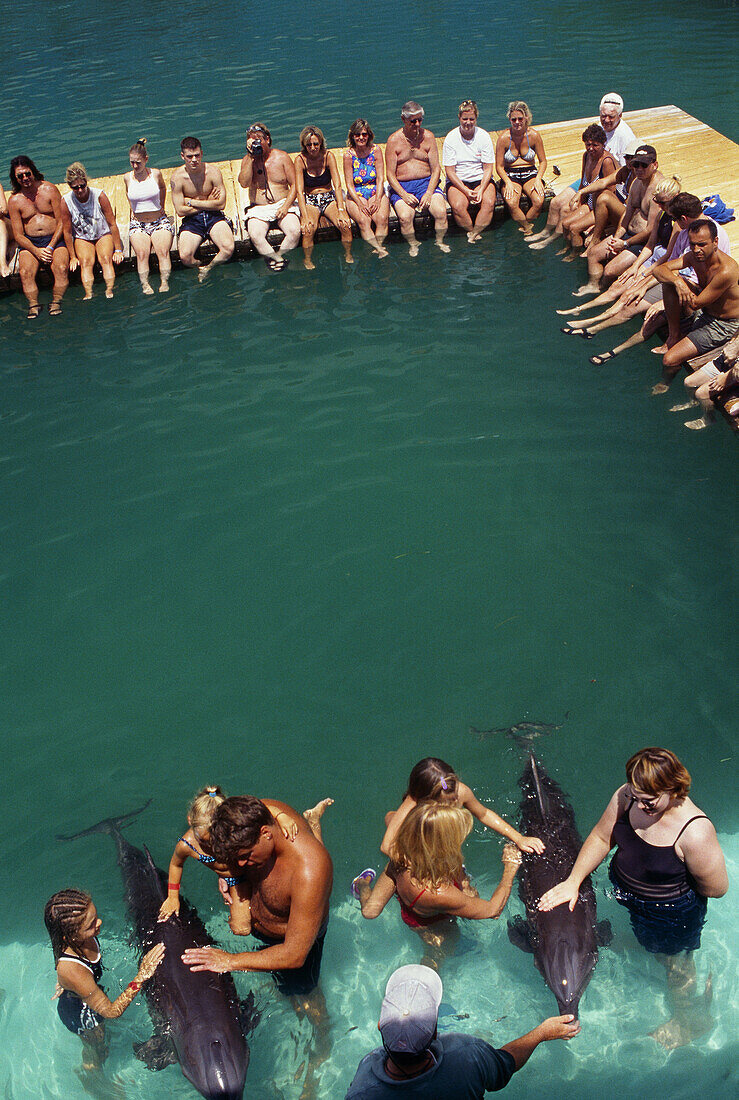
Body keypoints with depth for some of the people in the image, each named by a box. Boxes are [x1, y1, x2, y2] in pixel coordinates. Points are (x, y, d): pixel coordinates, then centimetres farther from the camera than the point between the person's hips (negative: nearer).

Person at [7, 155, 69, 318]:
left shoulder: (49, 190, 0)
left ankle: (56, 303, -20)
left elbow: (62, 222, -2)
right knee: (25, 272, -28)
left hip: (55, 239, -1)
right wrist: (36, 251, -16)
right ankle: (33, 305, -20)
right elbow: (18, 235, 1)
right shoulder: (14, 200, 3)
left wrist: (51, 246, -14)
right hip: (30, 243, 1)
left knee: (61, 268, -31)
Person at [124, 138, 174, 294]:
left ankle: (164, 283, -33)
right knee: (142, 253, -27)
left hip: (160, 221, 0)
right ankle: (145, 285, -33)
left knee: (163, 251, -28)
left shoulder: (155, 174, -1)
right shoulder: (127, 177, 3)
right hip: (137, 223, 1)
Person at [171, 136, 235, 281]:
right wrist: (208, 202, -5)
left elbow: (221, 204, -8)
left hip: (214, 217, 1)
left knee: (228, 248, -28)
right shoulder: (177, 177, -6)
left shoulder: (213, 171, -4)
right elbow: (180, 211, -7)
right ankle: (199, 266, 10)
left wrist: (192, 202, -9)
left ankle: (209, 268, 3)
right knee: (185, 257, -26)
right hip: (191, 220, 0)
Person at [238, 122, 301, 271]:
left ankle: (277, 256, -6)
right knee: (255, 236, -31)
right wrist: (251, 157, -15)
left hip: (283, 204, 0)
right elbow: (244, 183, -12)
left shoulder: (282, 157, 4)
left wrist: (285, 206, -12)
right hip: (258, 209, 0)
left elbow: (294, 185, 3)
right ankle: (278, 259, -10)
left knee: (294, 231, -29)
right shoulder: (248, 160, 5)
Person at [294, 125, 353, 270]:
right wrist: (304, 216, -29)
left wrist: (341, 210, -25)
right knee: (308, 229, -32)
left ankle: (348, 255, -1)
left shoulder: (328, 156, -4)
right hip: (309, 201, -1)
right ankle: (307, 260, -9)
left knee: (345, 225, -26)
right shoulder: (300, 160, -8)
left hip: (329, 198, 2)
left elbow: (337, 186, -10)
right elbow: (300, 191, -14)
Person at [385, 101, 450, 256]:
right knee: (405, 217, -30)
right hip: (401, 187, -2)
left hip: (427, 183, 2)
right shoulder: (394, 140, -1)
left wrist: (429, 193, -13)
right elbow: (390, 174, -4)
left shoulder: (428, 136, 5)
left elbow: (436, 169, 3)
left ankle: (440, 242, 0)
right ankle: (413, 245, -4)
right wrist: (404, 195, -19)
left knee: (441, 212, -25)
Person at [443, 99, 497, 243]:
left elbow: (488, 168, 0)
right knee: (458, 206, -31)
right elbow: (450, 171, -6)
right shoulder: (450, 138, -4)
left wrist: (481, 190, -16)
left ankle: (473, 235, -14)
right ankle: (476, 235, -8)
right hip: (457, 181, -1)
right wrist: (466, 191, -18)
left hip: (481, 179, 1)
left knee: (489, 202, -29)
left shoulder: (483, 136, 0)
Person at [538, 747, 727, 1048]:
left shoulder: (695, 833, -39)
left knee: (675, 965, 23)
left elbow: (717, 889, -26)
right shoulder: (627, 797, -24)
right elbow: (601, 838, -9)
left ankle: (683, 1018, 51)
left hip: (671, 915, -4)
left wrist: (672, 886, -12)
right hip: (623, 895, 4)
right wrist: (573, 881, -13)